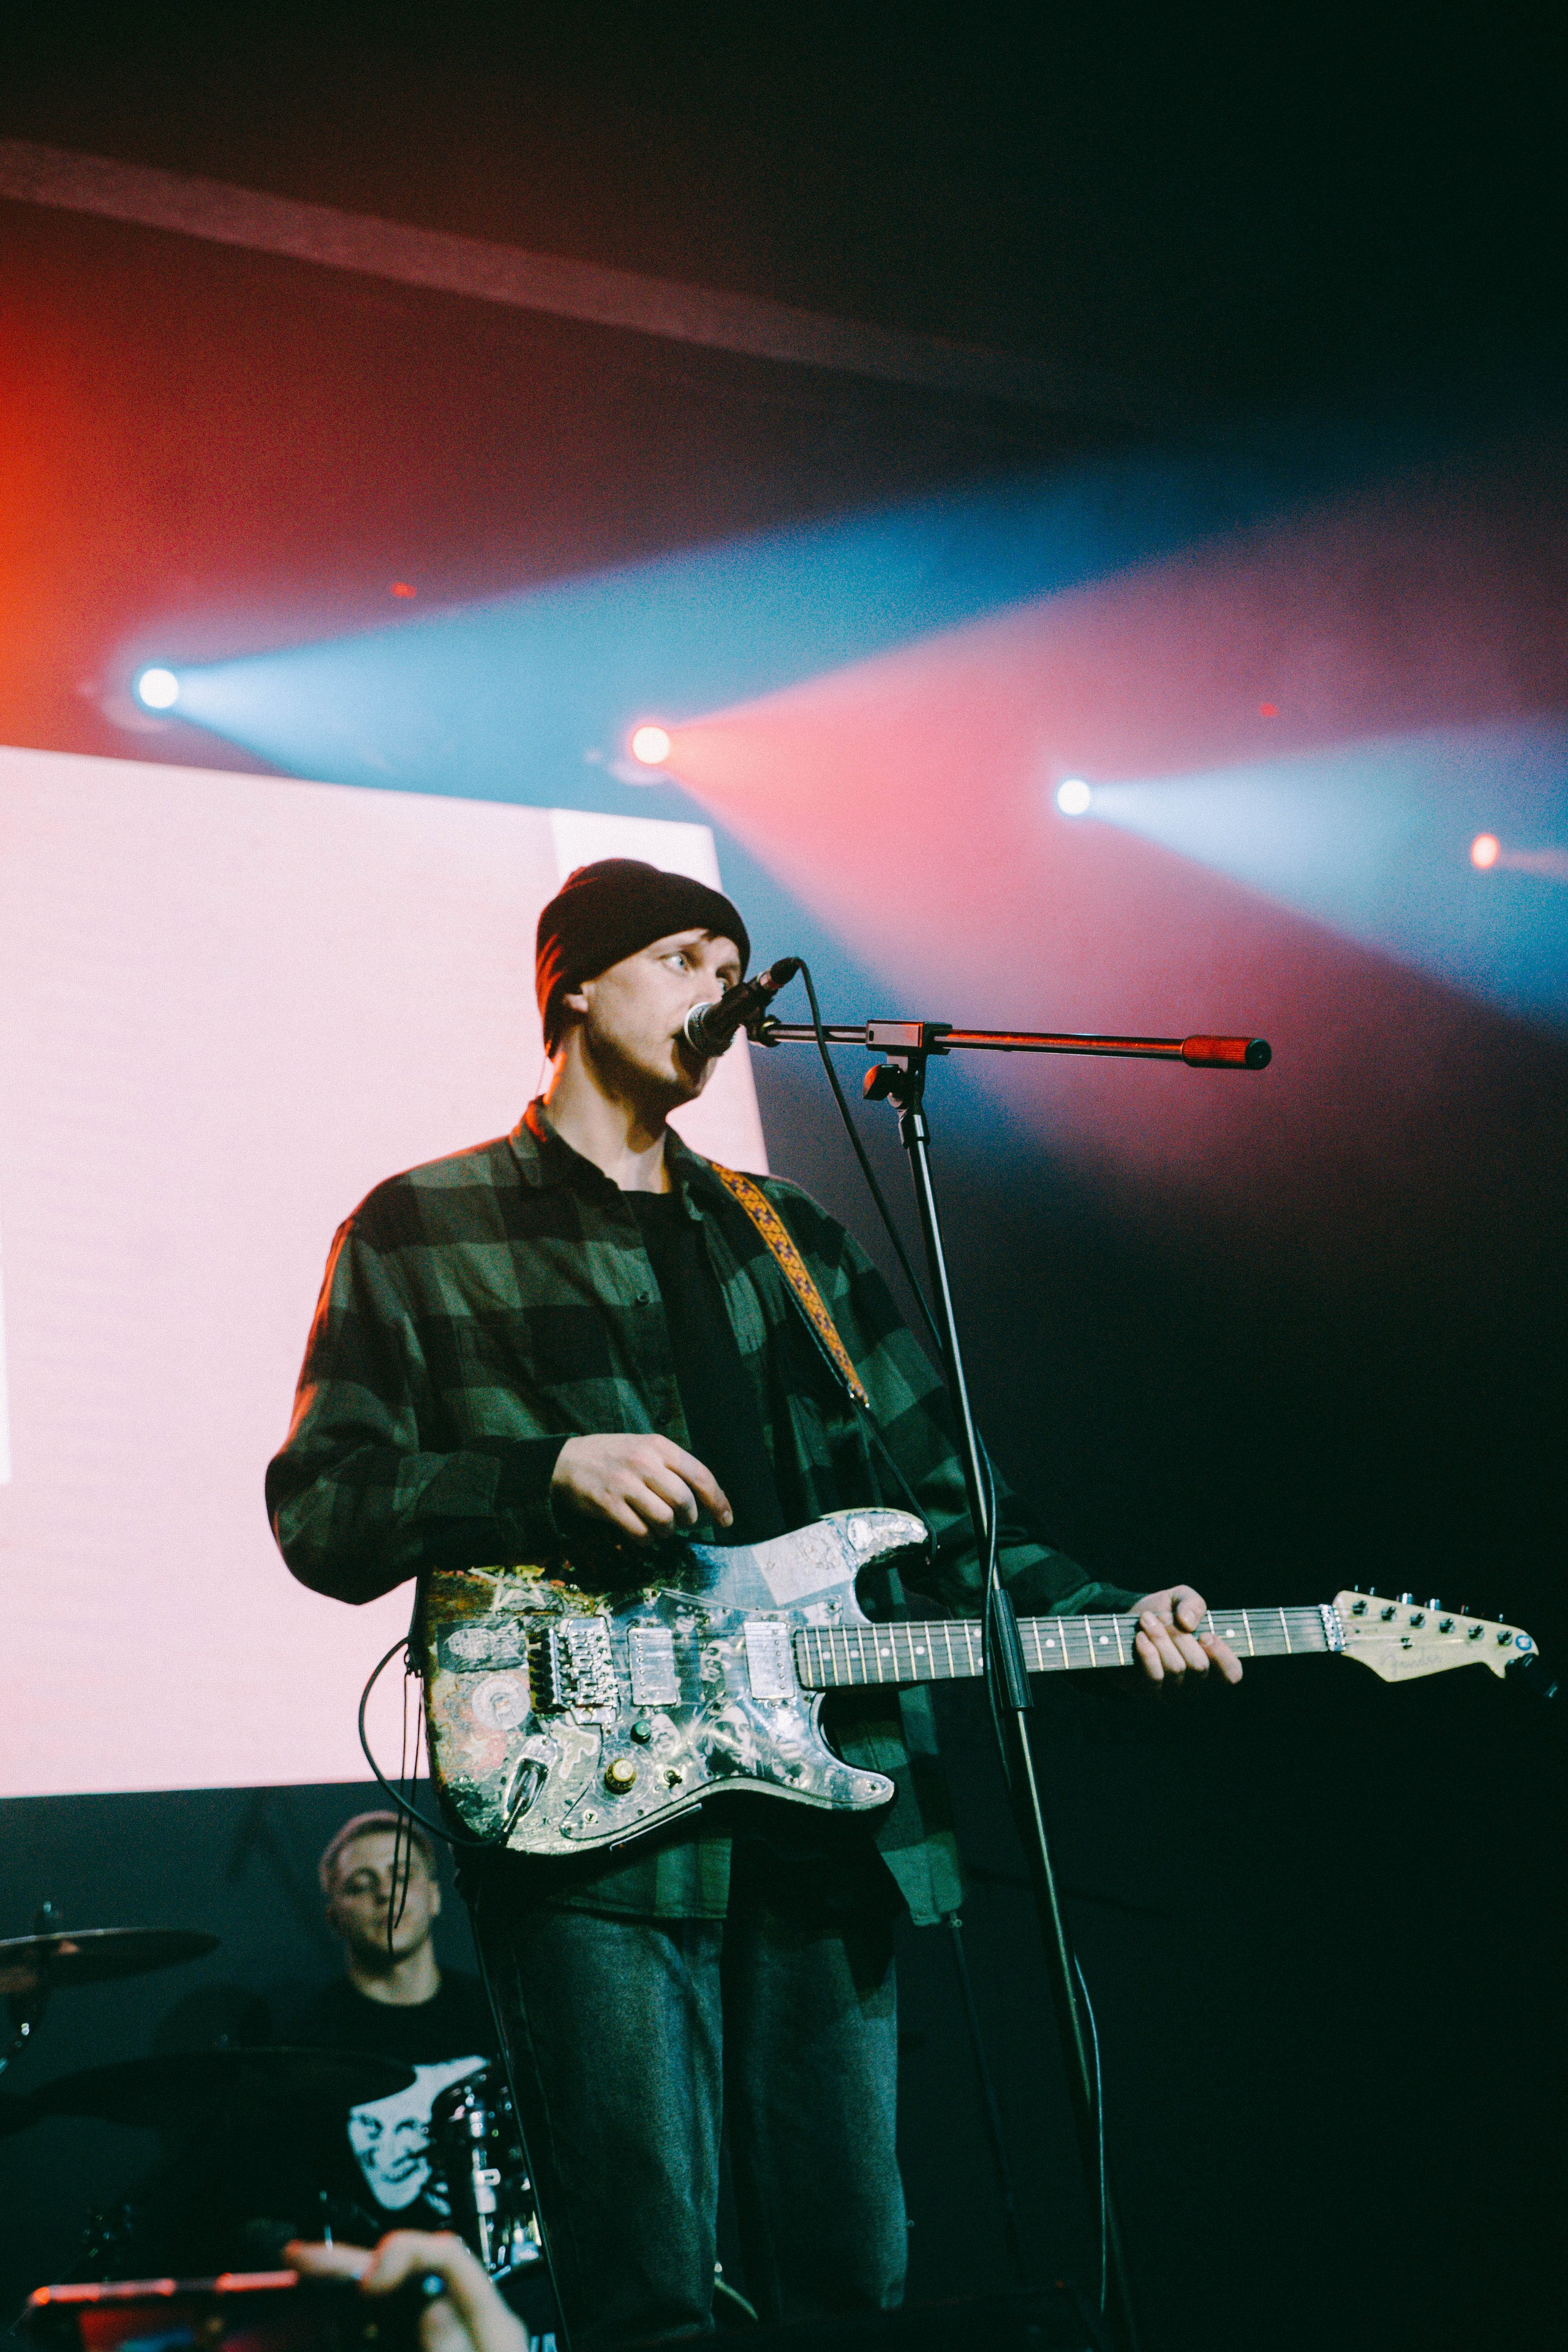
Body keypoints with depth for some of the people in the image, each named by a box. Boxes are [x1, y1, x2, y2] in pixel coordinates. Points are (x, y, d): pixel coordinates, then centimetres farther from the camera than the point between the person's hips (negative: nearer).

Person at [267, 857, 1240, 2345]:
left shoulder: (794, 1244, 21)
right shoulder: (420, 1232, 7)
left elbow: (937, 1511, 18)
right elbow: (318, 1512, 0)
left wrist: (1105, 1618, 1)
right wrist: (552, 1472, -15)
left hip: (825, 1818, 5)